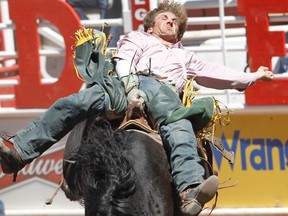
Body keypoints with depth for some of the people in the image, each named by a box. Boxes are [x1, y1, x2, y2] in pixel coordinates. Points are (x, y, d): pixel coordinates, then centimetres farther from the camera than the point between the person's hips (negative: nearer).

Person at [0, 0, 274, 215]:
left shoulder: (184, 56, 45)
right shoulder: (138, 38, 34)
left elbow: (214, 73, 48)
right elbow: (123, 61, 14)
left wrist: (253, 76, 47)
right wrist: (130, 86, -8)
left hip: (164, 89, 0)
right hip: (131, 81, 0)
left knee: (179, 129, -38)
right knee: (72, 104, -27)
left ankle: (190, 191, -66)